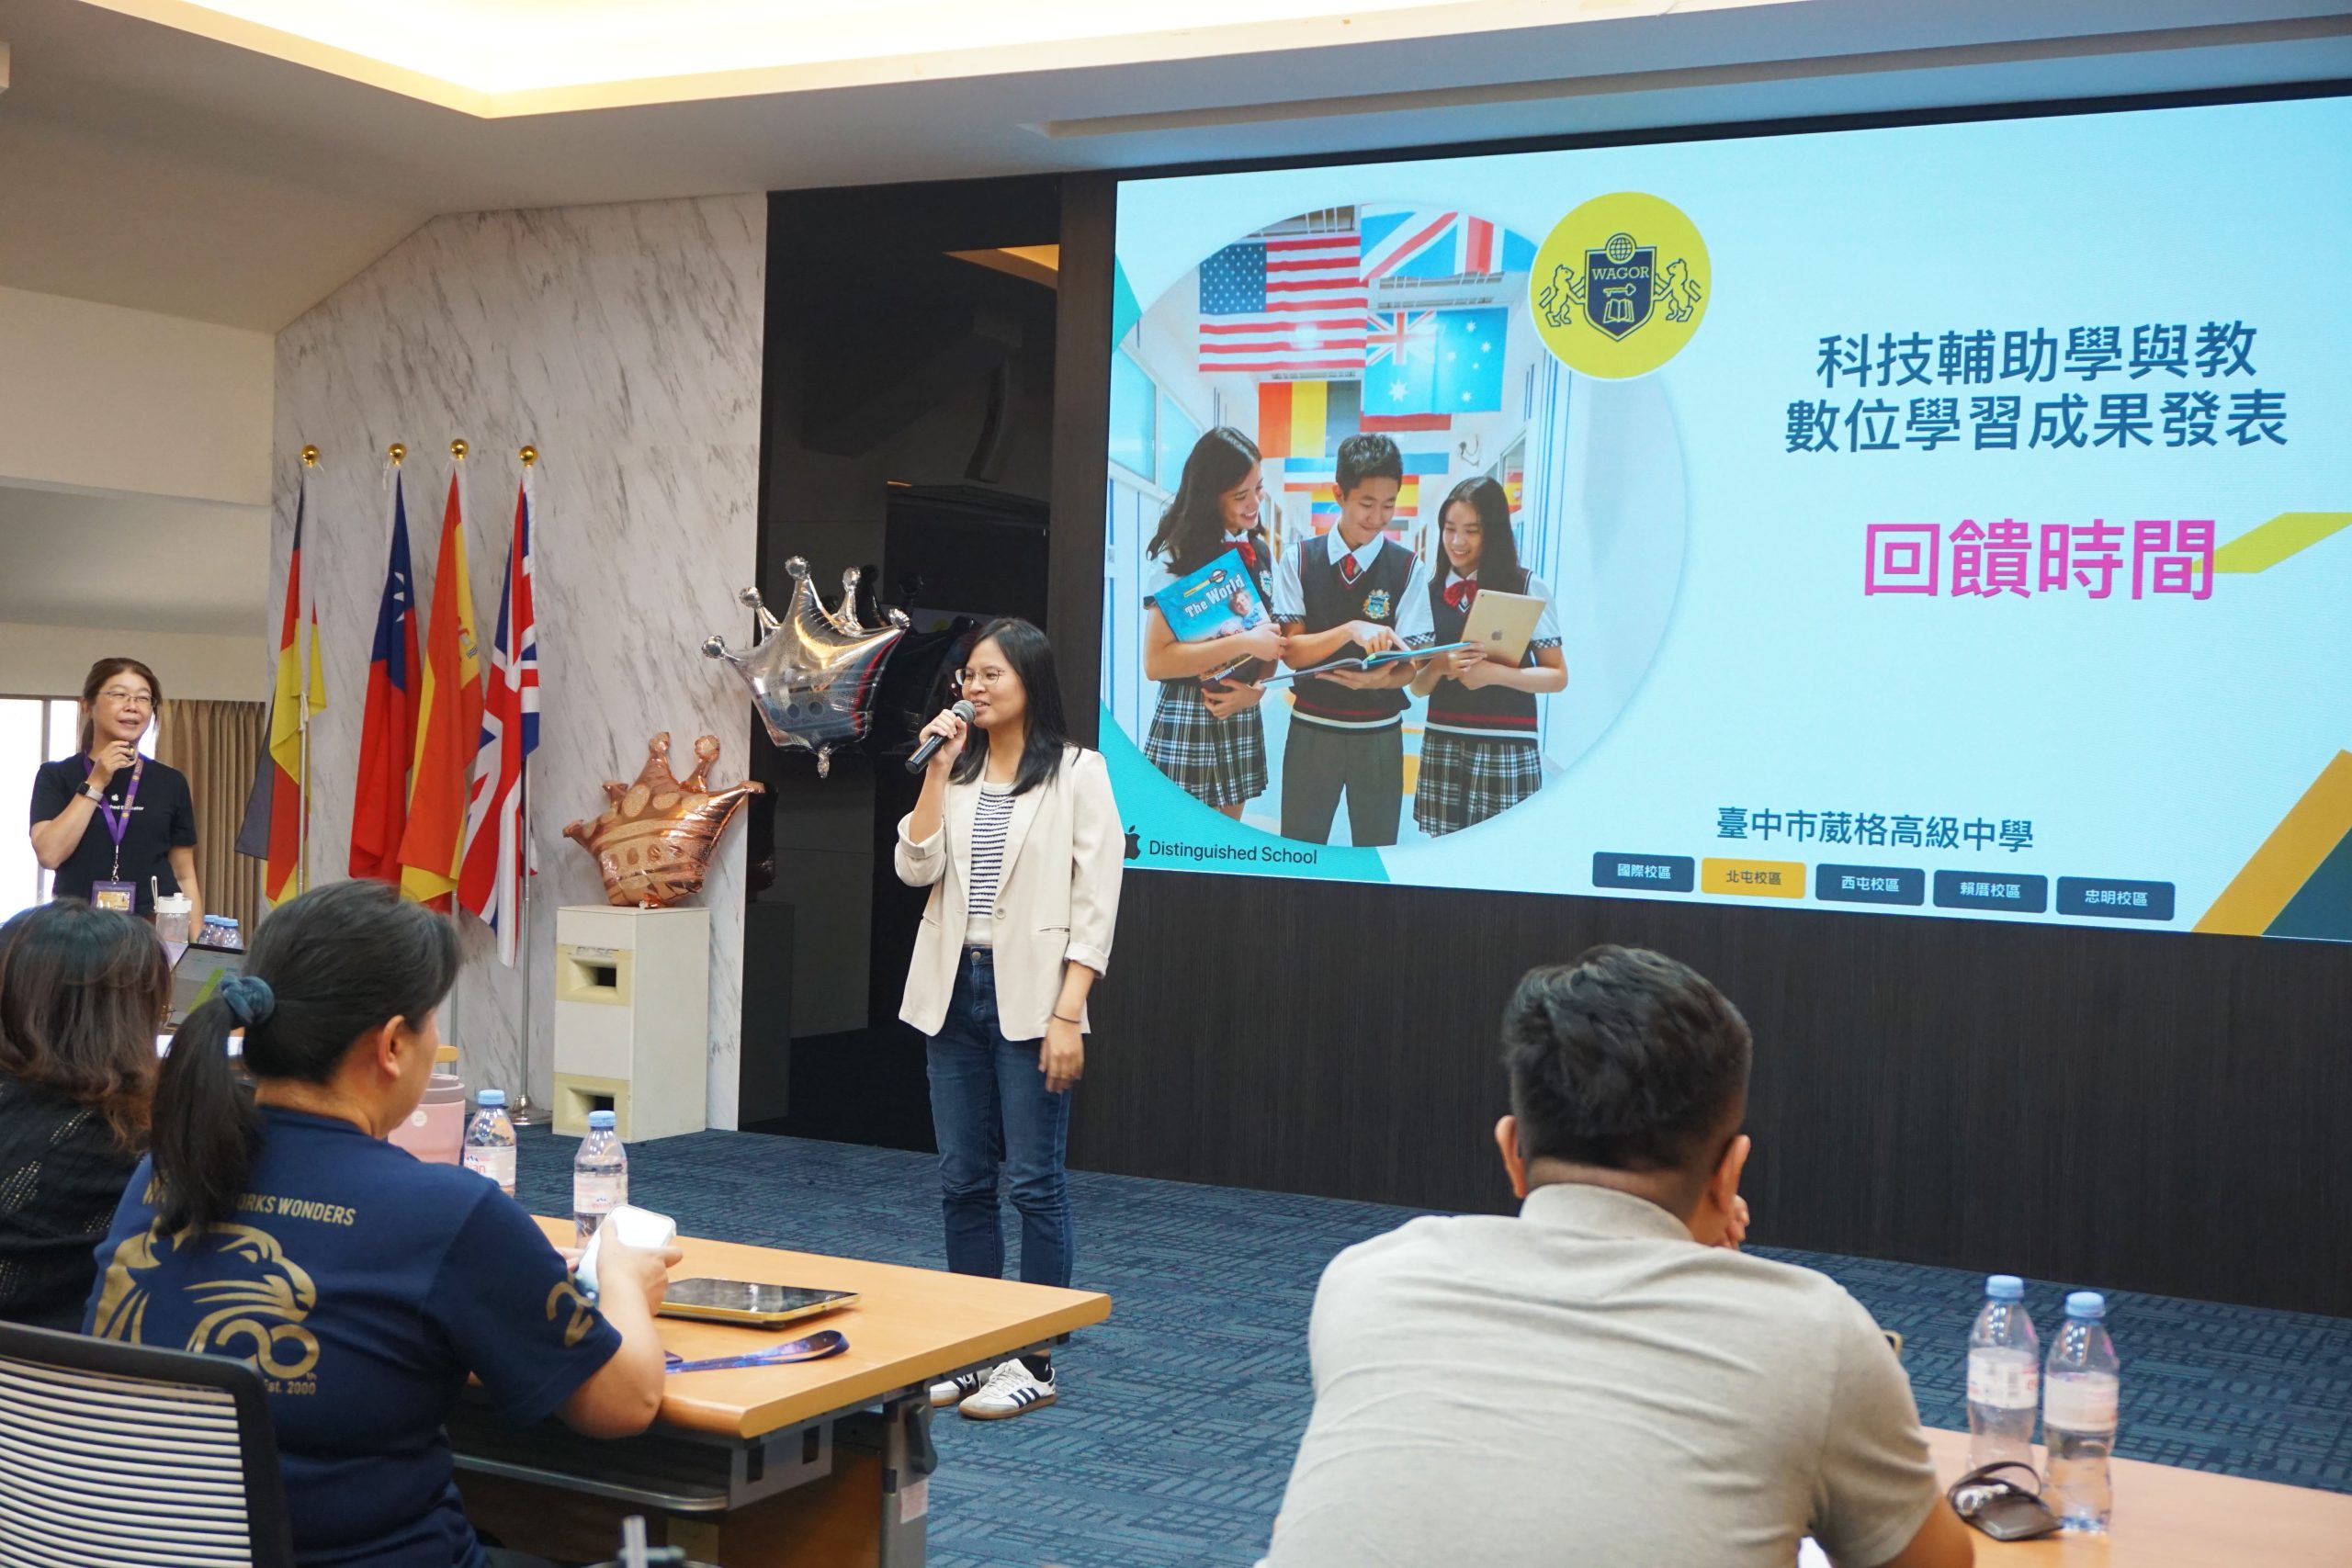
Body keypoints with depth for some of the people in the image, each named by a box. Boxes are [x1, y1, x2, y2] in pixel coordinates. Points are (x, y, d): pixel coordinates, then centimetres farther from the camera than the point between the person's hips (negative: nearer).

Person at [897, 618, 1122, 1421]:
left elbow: (1094, 904, -8)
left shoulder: (1077, 773, -4)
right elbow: (915, 868, 0)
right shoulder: (956, 773, 11)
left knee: (1035, 1182, -1)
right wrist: (937, 768, -6)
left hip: (1029, 996, -5)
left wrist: (1067, 1016, -15)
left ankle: (1036, 1360, 8)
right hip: (953, 991, 6)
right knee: (962, 1181, 9)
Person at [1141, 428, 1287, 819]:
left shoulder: (1259, 552, 8)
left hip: (1242, 717, 6)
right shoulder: (1177, 555, -11)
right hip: (1188, 721, -6)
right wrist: (1243, 643, -21)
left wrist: (1258, 689, -4)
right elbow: (1156, 662, -18)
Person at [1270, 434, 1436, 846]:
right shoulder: (1299, 560, -1)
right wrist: (1350, 630, -25)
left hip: (1379, 735, 0)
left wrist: (1381, 679, -28)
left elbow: (1410, 666, -4)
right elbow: (1291, 651, -8)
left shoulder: (1408, 569, -3)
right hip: (1312, 730, 0)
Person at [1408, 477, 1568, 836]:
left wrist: (1494, 673, -18)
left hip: (1507, 748, -3)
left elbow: (1557, 675, -3)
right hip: (1442, 745, 4)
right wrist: (1439, 666, -12)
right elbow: (1417, 686, 10)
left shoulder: (1527, 587, -4)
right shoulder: (1431, 592, 8)